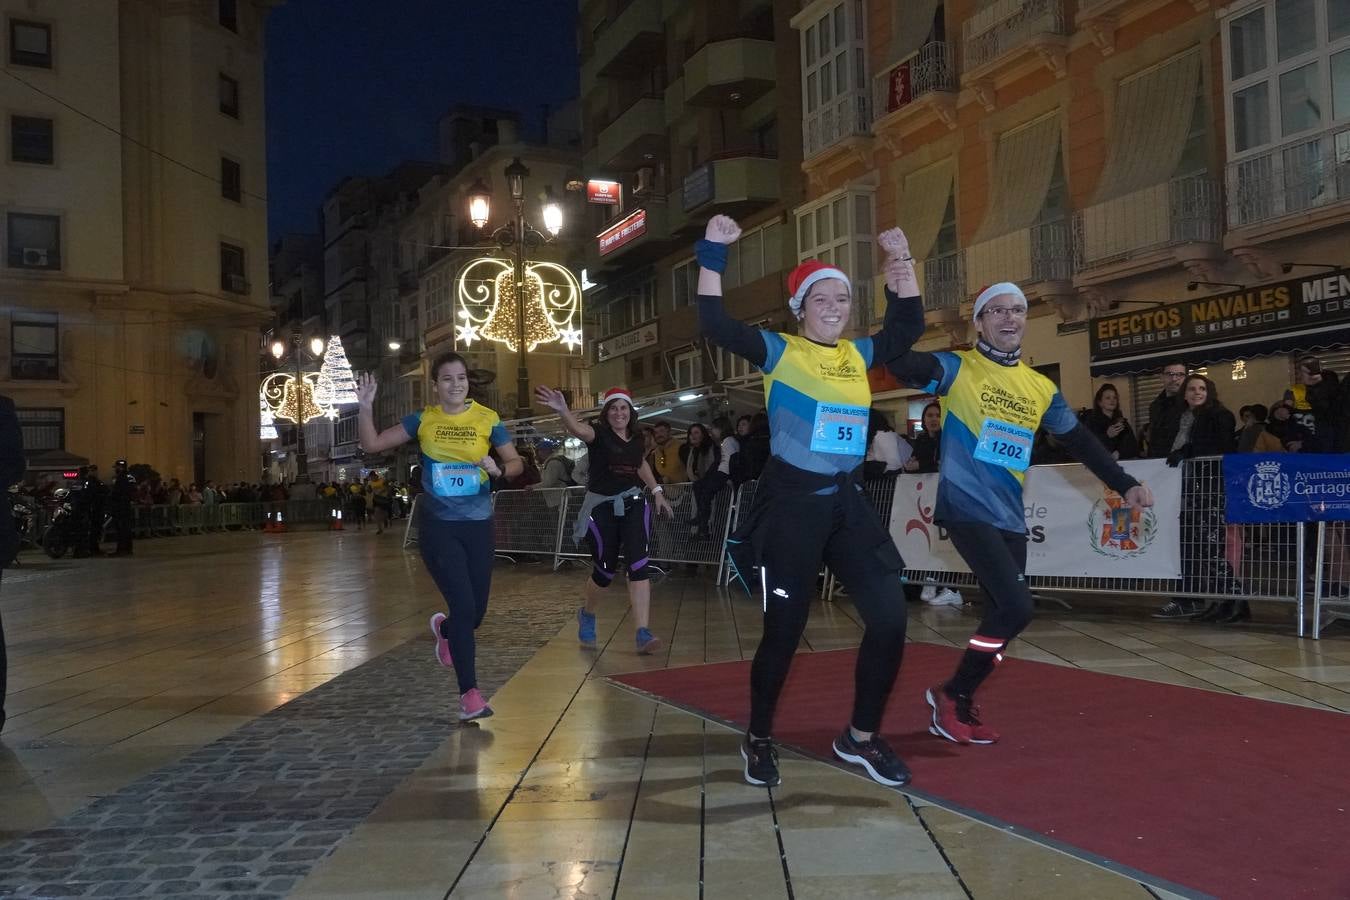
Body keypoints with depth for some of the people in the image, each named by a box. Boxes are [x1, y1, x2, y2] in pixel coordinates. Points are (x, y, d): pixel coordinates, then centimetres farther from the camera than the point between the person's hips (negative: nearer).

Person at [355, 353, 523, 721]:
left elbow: (516, 463, 3)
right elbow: (372, 445, 0)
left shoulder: (487, 419, -2)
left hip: (478, 525, 2)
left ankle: (444, 629, 46)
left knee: (477, 611, 8)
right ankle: (469, 693, 2)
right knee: (464, 607, -11)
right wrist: (365, 407, -14)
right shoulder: (422, 420, -1)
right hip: (437, 526, -2)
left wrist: (498, 469, -18)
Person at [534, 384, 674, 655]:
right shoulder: (599, 433, -12)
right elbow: (578, 429, -37)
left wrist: (656, 491, 21)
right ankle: (587, 615, 36)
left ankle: (643, 634, -15)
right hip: (602, 506, -3)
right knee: (605, 570, 4)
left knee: (638, 565, -12)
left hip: (633, 504, 4)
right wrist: (562, 410, -57)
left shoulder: (637, 437, 5)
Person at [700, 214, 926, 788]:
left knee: (889, 617, 0)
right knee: (784, 629, 0)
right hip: (791, 503, -5)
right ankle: (758, 739, 24)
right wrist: (714, 254, -18)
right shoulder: (779, 352, -4)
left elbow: (908, 326, 23)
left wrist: (900, 262, 15)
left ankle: (860, 738, 18)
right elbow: (715, 325, -16)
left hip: (847, 502, 6)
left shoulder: (859, 354, 12)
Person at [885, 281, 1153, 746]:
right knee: (1015, 608, -17)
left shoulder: (1041, 388, 12)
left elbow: (1080, 440, 19)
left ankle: (961, 703, 24)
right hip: (968, 510, -7)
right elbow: (900, 363, -22)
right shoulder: (957, 368, -5)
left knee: (1003, 614, 7)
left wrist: (1124, 484, 13)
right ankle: (951, 693, 2)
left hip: (1010, 519, 7)